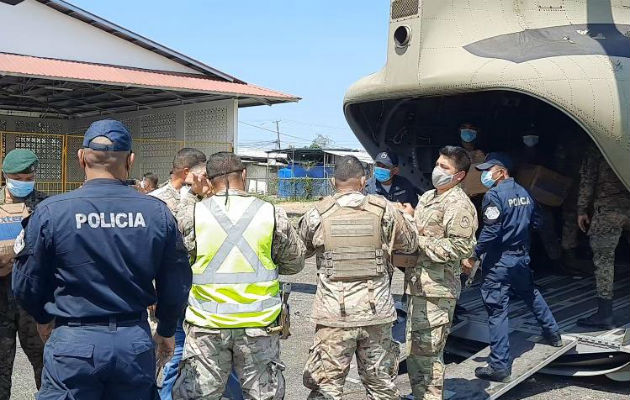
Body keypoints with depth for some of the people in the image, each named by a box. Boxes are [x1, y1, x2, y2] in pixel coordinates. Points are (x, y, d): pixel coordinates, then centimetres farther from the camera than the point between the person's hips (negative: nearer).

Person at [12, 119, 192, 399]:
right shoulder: (158, 212, -5)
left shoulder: (50, 212, -10)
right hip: (136, 342, 2)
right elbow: (176, 285, 1)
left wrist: (44, 319, 21)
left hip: (73, 344, -2)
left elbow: (26, 285, -1)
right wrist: (166, 330, 19)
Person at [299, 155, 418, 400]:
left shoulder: (318, 215, -5)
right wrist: (408, 217, 30)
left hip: (334, 314, -1)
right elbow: (410, 244, 11)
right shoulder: (385, 211, -3)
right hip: (376, 313, 2)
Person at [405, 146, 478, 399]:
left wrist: (421, 242, -17)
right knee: (415, 350, 18)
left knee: (426, 352, -3)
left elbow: (461, 247, -21)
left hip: (437, 289, -9)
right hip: (418, 285, 10)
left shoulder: (458, 203, -13)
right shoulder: (428, 197, 16)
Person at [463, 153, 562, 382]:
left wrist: (473, 256, -18)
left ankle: (500, 367, -3)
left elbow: (490, 231, -22)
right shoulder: (523, 193, 9)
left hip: (499, 261, -8)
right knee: (531, 294, 30)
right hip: (522, 257, 8)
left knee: (497, 311, -4)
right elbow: (537, 223, 14)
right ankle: (553, 334, 48)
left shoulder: (494, 195, -15)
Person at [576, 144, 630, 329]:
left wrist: (582, 209, 0)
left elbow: (587, 179, -4)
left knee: (603, 259, -1)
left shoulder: (597, 146, -1)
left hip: (608, 208, -5)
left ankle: (605, 314, -2)